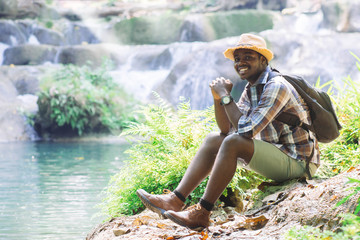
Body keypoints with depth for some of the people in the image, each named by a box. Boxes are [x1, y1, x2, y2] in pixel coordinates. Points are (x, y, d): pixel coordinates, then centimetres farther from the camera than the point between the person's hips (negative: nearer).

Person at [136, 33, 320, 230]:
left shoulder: (276, 87, -20)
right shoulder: (251, 89, 10)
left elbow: (247, 130, -28)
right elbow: (227, 130, 9)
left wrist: (226, 96, -19)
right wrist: (218, 97, -5)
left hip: (297, 161, -10)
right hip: (274, 153, 10)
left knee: (233, 143, -27)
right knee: (213, 140, 6)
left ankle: (201, 213, -24)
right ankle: (176, 200, -6)